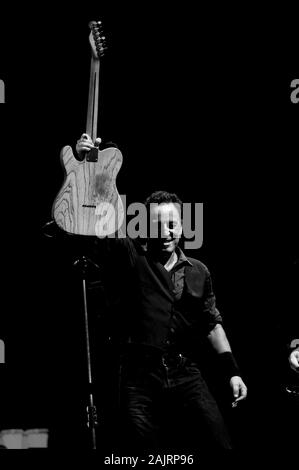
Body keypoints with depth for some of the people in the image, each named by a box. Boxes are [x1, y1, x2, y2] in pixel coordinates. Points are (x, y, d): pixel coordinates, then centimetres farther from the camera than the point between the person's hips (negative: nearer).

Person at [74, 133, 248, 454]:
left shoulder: (198, 272, 12)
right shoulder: (128, 256, 1)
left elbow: (212, 324, 19)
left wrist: (232, 372, 12)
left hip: (185, 372, 2)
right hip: (139, 375, -2)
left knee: (220, 444, -8)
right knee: (141, 449, 1)